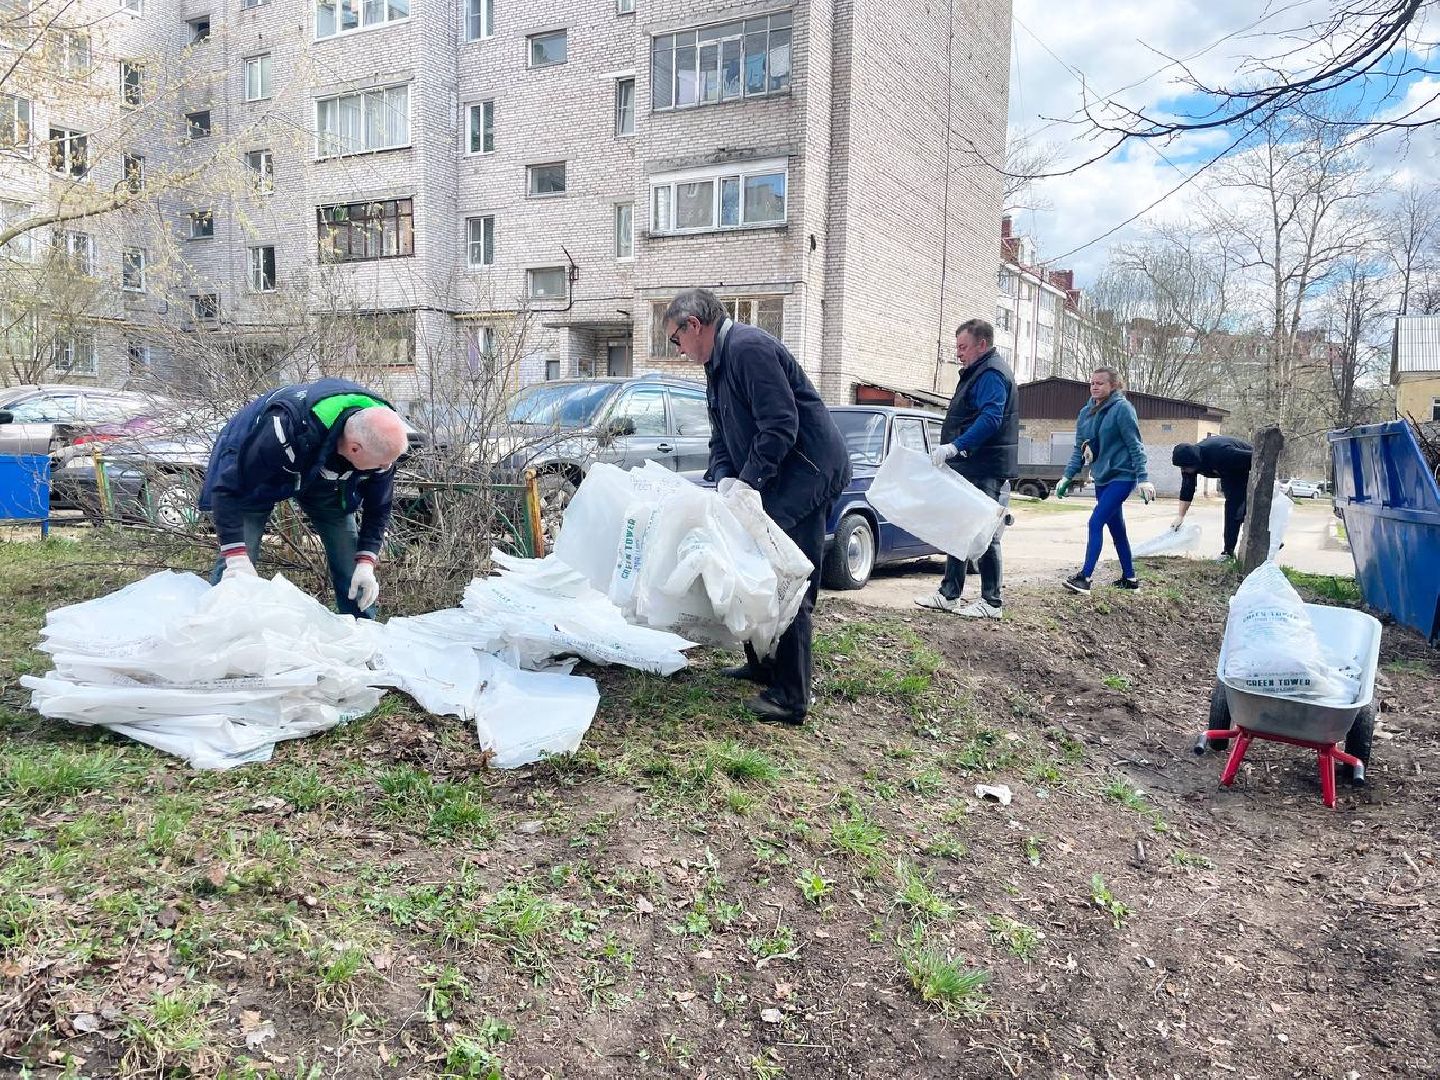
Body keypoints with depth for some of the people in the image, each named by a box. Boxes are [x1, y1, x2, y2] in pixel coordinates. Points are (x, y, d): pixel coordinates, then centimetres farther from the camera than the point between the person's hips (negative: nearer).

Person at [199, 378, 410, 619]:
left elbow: (378, 507, -12)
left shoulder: (381, 441, -29)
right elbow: (228, 489, -36)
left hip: (322, 479, 4)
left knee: (351, 560, -3)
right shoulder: (286, 430, -45)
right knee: (234, 564, -16)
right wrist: (237, 556, -41)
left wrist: (366, 563, -23)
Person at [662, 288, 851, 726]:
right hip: (772, 479, 11)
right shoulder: (718, 363, 16)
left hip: (806, 472, -11)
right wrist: (724, 479, -3)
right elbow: (721, 436, 16)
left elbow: (781, 424, -24)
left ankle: (791, 697, -5)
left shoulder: (749, 348, -17)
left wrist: (747, 481, -21)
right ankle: (762, 663, 31)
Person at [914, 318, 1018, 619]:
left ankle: (991, 602, 3)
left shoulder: (991, 375, -14)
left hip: (985, 472, -11)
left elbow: (990, 419, -28)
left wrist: (955, 446, -34)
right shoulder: (977, 372, 20)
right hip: (970, 469, 11)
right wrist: (952, 451, 22)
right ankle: (948, 594, 20)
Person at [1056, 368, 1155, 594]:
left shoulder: (1122, 408, -12)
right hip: (1102, 478, 7)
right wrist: (1067, 477, 5)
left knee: (1096, 522, -16)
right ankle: (1129, 577, 24)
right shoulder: (1086, 413, 8)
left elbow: (1135, 446, -14)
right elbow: (1080, 449, 13)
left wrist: (1143, 479, -18)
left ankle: (1085, 576, -15)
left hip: (1122, 477, -7)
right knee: (1116, 529, 13)